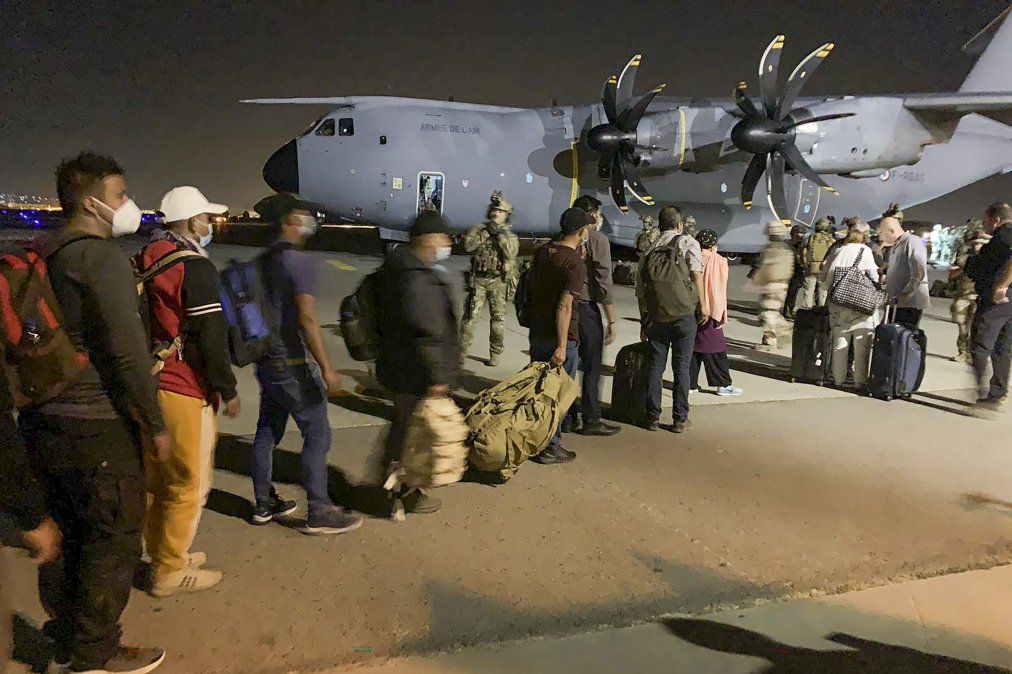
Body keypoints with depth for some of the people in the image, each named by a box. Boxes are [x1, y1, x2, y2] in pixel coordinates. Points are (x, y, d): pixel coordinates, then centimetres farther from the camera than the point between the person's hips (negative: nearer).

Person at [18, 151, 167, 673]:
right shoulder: (101, 256, -17)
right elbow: (126, 350, -21)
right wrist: (155, 424, -14)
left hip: (43, 419, 9)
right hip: (95, 425, -9)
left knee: (67, 531, 21)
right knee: (113, 537, 5)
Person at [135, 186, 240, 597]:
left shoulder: (146, 260, 11)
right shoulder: (195, 266, -16)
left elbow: (142, 324, 17)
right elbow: (211, 336, -18)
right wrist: (227, 390, -9)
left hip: (151, 384, 9)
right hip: (185, 392, -9)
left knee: (158, 477, 20)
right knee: (190, 484, 3)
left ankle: (163, 553, 35)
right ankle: (169, 572, 14)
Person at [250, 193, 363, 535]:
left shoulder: (265, 260, 10)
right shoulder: (298, 259, -16)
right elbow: (307, 319, -22)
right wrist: (326, 368, -22)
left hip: (267, 362, 9)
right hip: (293, 365, -9)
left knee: (268, 432, 15)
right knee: (317, 434, -2)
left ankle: (264, 504, 26)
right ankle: (319, 513, 4)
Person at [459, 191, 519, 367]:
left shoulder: (510, 235, 6)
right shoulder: (479, 229, 8)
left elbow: (511, 253, -14)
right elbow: (468, 245, -8)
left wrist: (500, 234, -16)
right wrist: (485, 233, -12)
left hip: (499, 282, 0)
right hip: (478, 280, 0)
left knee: (498, 319, 4)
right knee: (470, 315, -1)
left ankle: (495, 354, 15)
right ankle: (462, 350, 8)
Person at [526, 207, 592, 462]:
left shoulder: (542, 252, 5)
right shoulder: (576, 263, -17)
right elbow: (564, 306, -22)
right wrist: (562, 346, -22)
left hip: (537, 331, 7)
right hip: (561, 336, -7)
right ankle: (550, 448, 11)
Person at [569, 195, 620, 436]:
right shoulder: (597, 239, -8)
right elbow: (603, 281, -13)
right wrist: (612, 319, -10)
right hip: (586, 308, -6)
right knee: (591, 366, 3)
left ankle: (568, 416, 20)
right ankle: (591, 420, 9)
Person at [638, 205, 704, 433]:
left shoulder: (649, 250, 12)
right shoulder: (688, 243, 2)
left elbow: (640, 291, 13)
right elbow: (696, 274, -11)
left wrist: (644, 323, 20)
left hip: (656, 318, 3)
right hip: (684, 316, -3)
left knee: (655, 366, 11)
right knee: (682, 367, 5)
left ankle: (653, 416, 16)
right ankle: (680, 419, 10)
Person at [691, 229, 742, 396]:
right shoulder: (717, 261, -8)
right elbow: (719, 289, -10)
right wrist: (719, 313, -7)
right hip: (707, 312, -4)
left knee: (692, 346, 11)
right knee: (715, 349, 3)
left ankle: (690, 383, 13)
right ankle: (724, 384, 9)